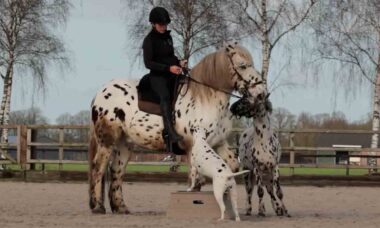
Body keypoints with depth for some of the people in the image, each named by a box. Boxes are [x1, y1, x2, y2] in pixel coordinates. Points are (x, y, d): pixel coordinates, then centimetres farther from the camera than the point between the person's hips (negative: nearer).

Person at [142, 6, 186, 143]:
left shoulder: (168, 37, 15)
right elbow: (148, 63, -14)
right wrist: (168, 68, -23)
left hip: (171, 75, 8)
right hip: (157, 76, -8)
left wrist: (178, 62, 5)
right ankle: (170, 132, -48)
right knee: (165, 96, -34)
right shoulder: (149, 40, -7)